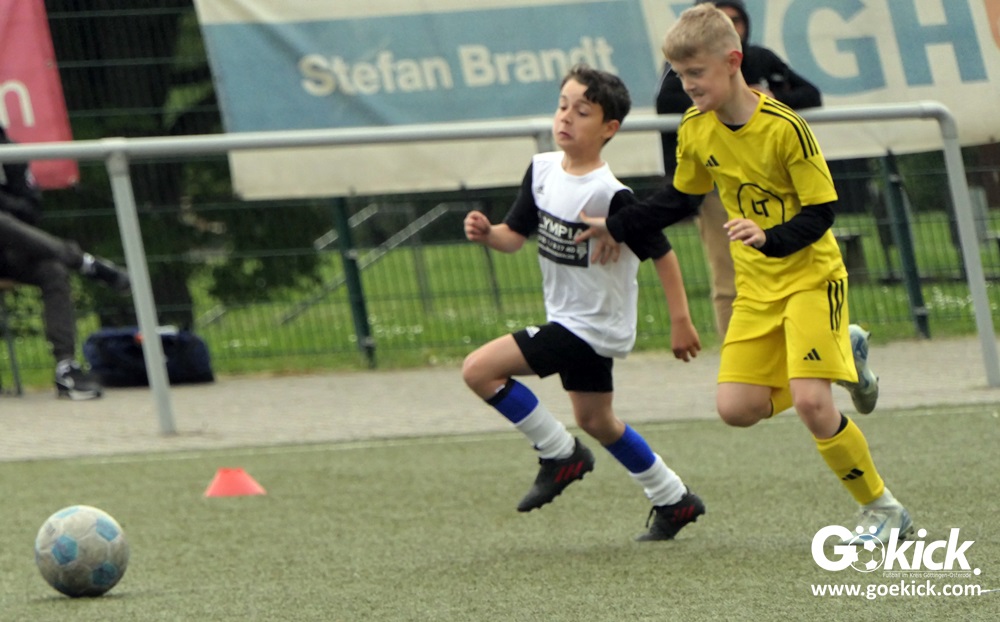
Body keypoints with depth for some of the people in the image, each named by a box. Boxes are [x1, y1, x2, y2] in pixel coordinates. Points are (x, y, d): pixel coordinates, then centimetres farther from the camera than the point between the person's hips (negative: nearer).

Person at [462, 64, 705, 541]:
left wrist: (680, 320, -15)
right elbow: (515, 236, 4)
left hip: (592, 325, -8)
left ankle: (561, 454, 0)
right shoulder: (542, 170, -1)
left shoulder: (610, 195, -23)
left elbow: (661, 253, -16)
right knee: (595, 421, 21)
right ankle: (673, 500, 35)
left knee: (479, 370, -14)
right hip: (569, 321, 8)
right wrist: (487, 234, -18)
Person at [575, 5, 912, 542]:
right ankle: (840, 354, 16)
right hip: (757, 288, 6)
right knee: (735, 408, -8)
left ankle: (882, 509, -4)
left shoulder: (784, 128, -20)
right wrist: (617, 226, 20)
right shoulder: (694, 132, 0)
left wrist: (770, 238, -32)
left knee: (810, 402, -21)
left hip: (811, 275, -6)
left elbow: (821, 211, -17)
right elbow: (681, 199, 18)